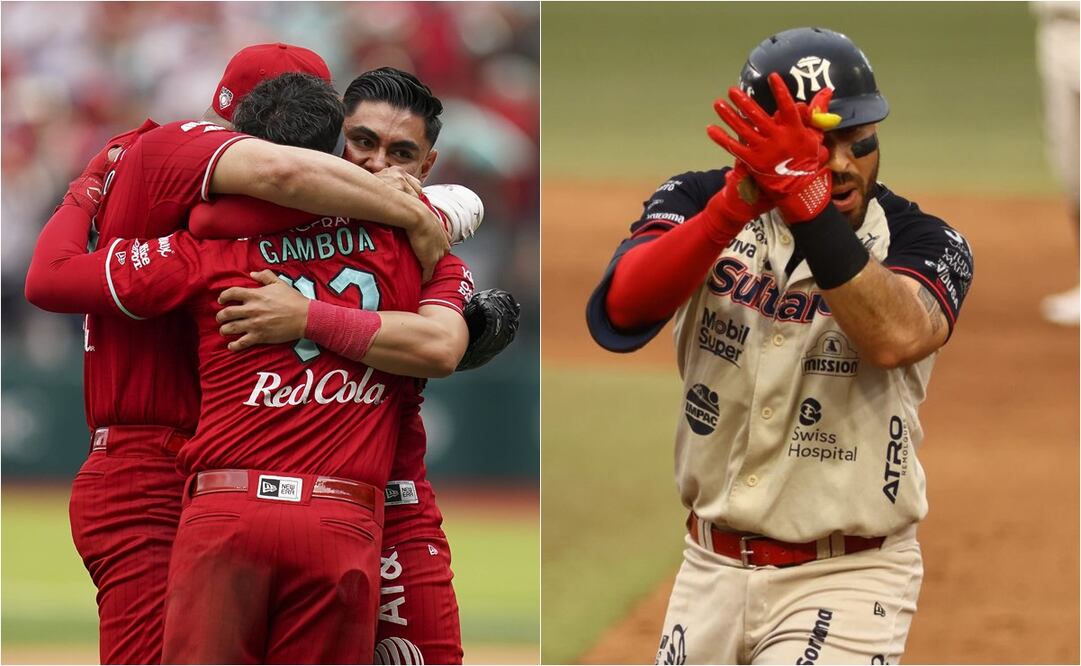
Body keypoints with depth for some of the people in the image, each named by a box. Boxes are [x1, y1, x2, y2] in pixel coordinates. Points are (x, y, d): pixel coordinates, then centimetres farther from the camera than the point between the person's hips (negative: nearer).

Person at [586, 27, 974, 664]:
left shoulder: (923, 242, -8)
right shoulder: (699, 201, -3)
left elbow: (895, 337, -31)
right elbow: (621, 308, -23)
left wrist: (807, 202, -39)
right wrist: (736, 202, -37)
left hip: (845, 582, -3)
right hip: (711, 571, 3)